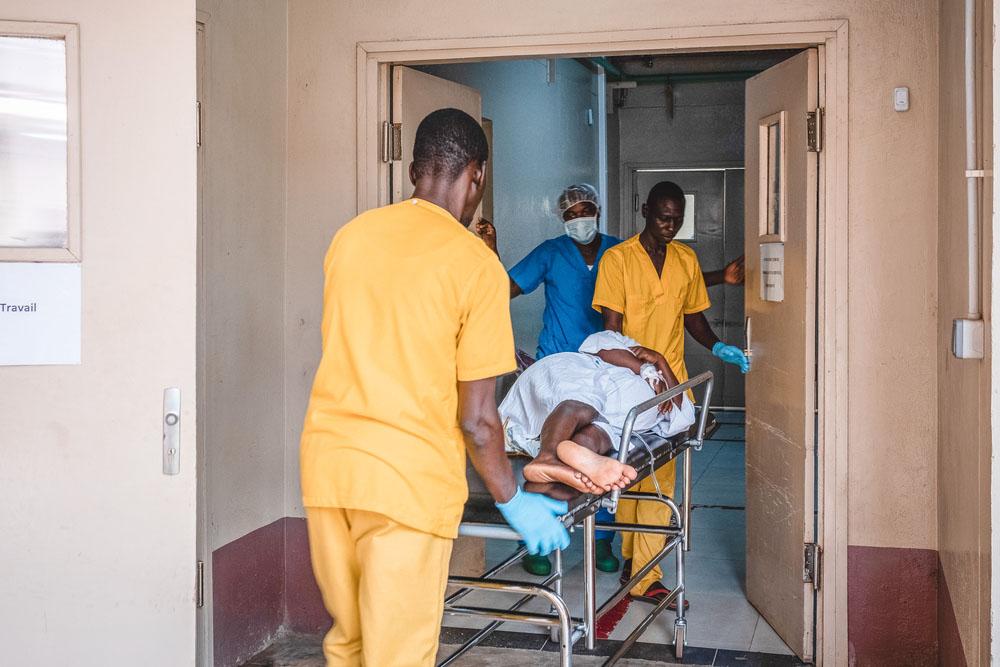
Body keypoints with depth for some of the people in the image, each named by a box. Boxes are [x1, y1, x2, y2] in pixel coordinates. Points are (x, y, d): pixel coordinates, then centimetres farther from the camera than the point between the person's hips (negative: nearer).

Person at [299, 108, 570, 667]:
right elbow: (476, 416, -8)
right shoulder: (477, 264, -9)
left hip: (326, 462, 6)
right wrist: (512, 500, 7)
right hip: (410, 479, -6)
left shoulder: (351, 236, 7)